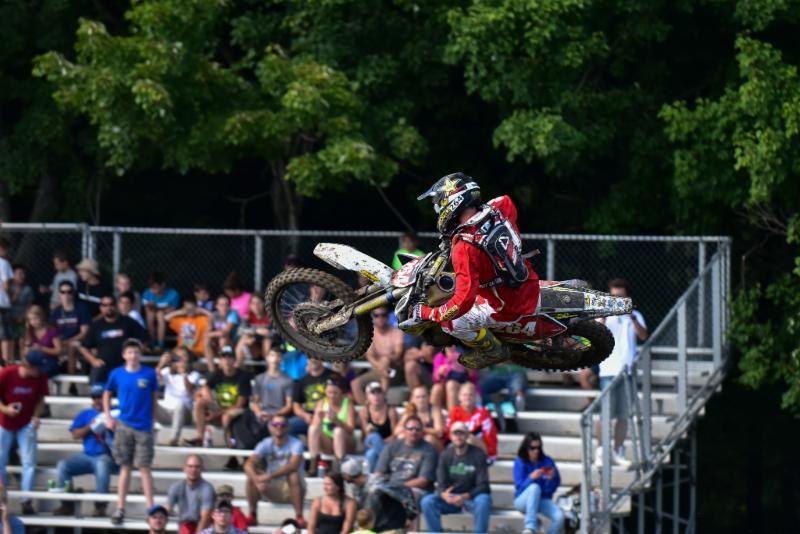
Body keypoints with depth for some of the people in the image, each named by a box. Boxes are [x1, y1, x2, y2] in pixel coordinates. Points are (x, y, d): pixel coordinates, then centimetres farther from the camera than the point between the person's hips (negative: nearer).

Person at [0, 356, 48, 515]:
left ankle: (26, 501, -3)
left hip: (26, 424, 1)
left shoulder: (41, 377, -16)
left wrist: (36, 416, -19)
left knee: (29, 463, -8)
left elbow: (40, 399, -2)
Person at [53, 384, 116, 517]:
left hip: (106, 456, -5)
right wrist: (89, 427, -8)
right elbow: (75, 434, 8)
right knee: (63, 465, -18)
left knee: (102, 464, -40)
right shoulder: (85, 414, 18)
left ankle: (100, 506, -36)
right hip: (87, 455, 5)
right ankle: (67, 504, -15)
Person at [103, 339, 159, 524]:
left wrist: (151, 419, 4)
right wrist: (108, 417, 7)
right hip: (123, 425, 1)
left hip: (144, 426, -1)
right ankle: (120, 509, 9)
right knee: (125, 467, 5)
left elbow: (154, 397, 7)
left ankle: (151, 508, 4)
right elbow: (107, 394, 15)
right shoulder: (117, 374, 1)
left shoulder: (149, 374, -2)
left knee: (144, 467, -1)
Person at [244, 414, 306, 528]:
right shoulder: (265, 444, -5)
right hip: (272, 490, 3)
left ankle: (299, 517, -28)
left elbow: (293, 465, -33)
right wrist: (256, 478, -40)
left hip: (291, 489, -3)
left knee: (294, 475, -35)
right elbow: (248, 464, -18)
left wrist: (270, 476, -42)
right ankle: (252, 516, -13)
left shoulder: (296, 444, -14)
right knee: (251, 474, -21)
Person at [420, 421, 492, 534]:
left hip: (472, 496, -3)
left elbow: (483, 485, -11)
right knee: (427, 501, -24)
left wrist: (465, 497, -29)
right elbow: (441, 484, -2)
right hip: (450, 498, 3)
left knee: (483, 501, -38)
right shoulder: (445, 455, 3)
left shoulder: (478, 454, -6)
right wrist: (444, 495, -28)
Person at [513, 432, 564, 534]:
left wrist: (551, 478, -22)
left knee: (559, 516, -28)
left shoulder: (547, 461, 1)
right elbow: (520, 486, -14)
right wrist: (531, 478, -32)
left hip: (543, 500, 3)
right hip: (523, 501, -3)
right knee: (535, 487, -37)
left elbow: (555, 485, -1)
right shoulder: (520, 462, -5)